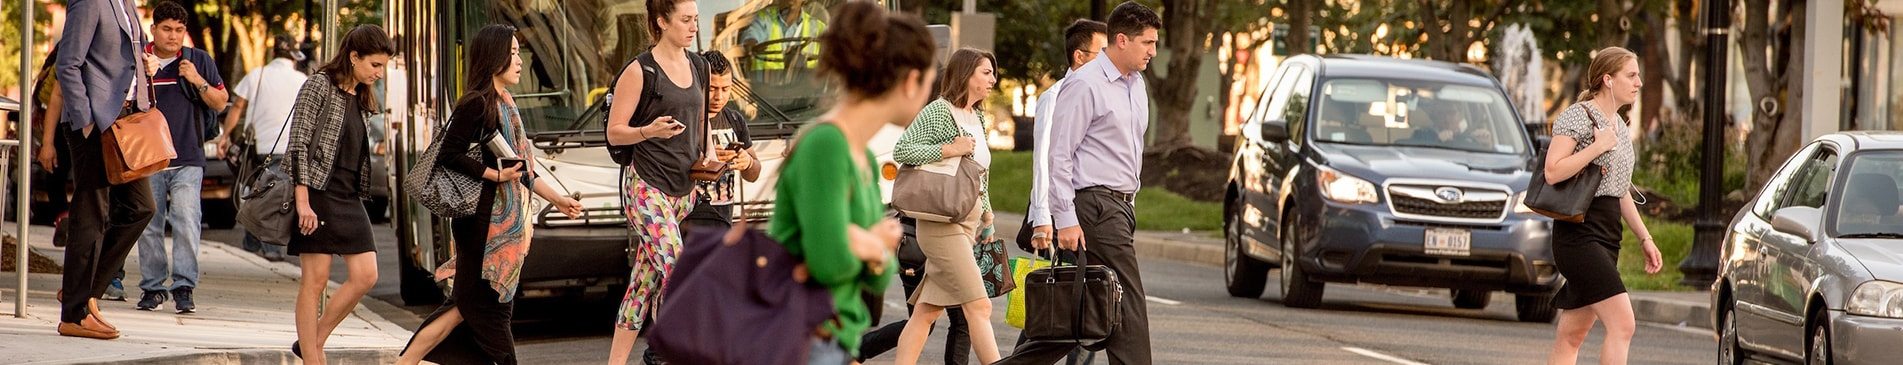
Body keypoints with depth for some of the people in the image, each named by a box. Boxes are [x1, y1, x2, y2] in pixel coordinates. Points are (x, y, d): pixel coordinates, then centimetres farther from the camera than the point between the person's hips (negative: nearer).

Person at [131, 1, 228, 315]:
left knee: (186, 221, -13)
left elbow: (221, 104, 9)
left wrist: (199, 81, -8)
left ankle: (184, 287, -13)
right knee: (149, 224, 2)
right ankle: (152, 287, 10)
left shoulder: (199, 61, 7)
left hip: (187, 159, -1)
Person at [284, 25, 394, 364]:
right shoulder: (319, 87, -7)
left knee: (366, 275, -2)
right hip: (318, 194, -8)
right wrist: (303, 202, -18)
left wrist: (358, 194, 18)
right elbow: (298, 144, -12)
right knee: (315, 280, -6)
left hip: (350, 198, 8)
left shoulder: (361, 100, 16)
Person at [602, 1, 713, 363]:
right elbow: (614, 132, -9)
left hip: (683, 188, 7)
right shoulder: (639, 71, -10)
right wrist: (649, 131, -26)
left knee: (645, 279, 9)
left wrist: (708, 155, 10)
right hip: (646, 186, -7)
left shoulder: (696, 65, 10)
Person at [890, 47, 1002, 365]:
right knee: (979, 306, -13)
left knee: (927, 311, 8)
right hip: (942, 222, -8)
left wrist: (987, 215, 19)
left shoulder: (978, 118, 17)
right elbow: (901, 151, -15)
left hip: (968, 224, 8)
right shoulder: (939, 111, -8)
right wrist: (949, 150, -20)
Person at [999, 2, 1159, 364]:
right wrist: (1066, 220, -18)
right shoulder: (1085, 85, -12)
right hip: (1095, 203, -9)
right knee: (1127, 304, -10)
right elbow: (1059, 155, -14)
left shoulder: (1136, 84, 16)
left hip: (1121, 207, 9)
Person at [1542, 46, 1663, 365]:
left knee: (1572, 336, 8)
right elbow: (1552, 172, -20)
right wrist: (1598, 147, -17)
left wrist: (1644, 238, 21)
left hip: (1608, 235, 9)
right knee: (1622, 324, -18)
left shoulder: (1619, 125, 19)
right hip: (1579, 233, -9)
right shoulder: (1577, 116, -8)